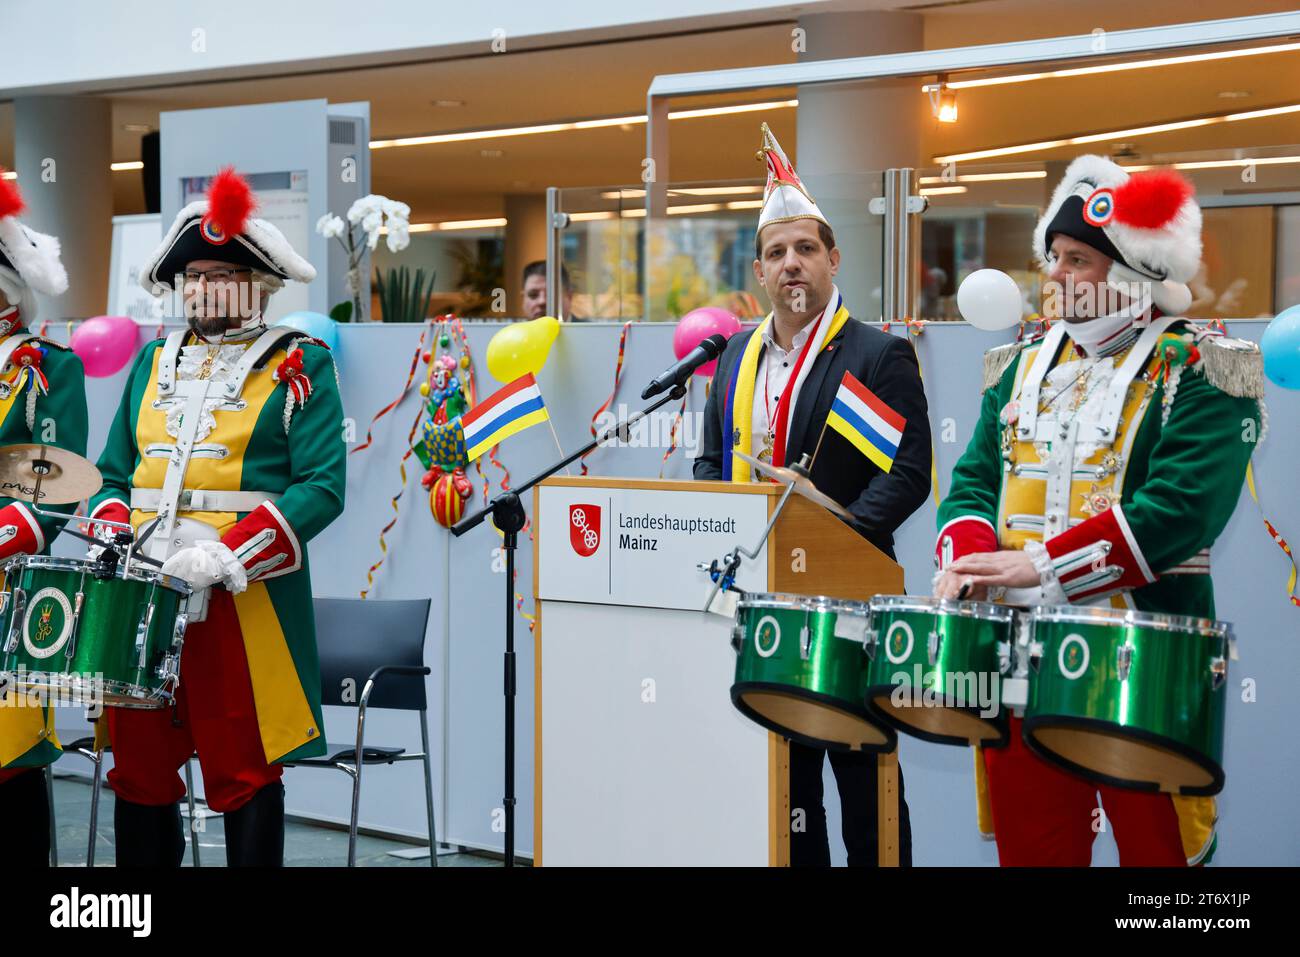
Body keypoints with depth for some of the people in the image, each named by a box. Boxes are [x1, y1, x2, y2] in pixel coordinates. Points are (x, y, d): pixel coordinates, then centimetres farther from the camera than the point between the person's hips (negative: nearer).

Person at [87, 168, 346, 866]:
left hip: (244, 600, -5)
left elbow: (322, 486, -10)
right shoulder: (154, 362, 17)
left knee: (243, 773, 0)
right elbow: (115, 474, 20)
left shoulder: (298, 364, -1)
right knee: (138, 769, 8)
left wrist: (225, 557, -19)